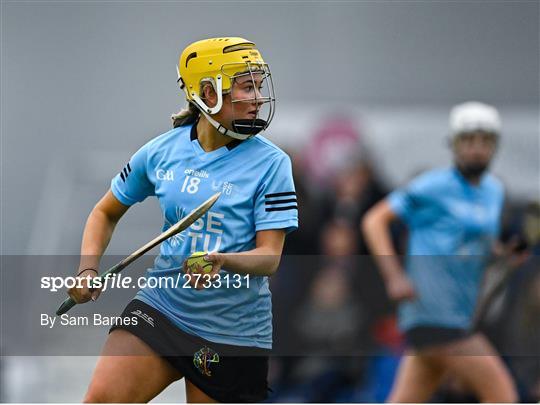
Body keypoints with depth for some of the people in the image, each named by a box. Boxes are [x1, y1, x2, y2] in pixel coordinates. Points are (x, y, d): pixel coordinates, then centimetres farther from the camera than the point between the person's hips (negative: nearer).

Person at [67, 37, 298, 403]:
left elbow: (269, 257, -11)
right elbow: (106, 213, 17)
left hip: (234, 329, -2)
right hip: (160, 306, 2)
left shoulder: (271, 162, -6)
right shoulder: (162, 151, 2)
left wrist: (223, 260, -31)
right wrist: (88, 270, 1)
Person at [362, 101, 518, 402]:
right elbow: (375, 220, -4)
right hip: (433, 317, -8)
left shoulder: (494, 190, 16)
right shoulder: (434, 186, -6)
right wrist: (394, 276, -17)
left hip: (459, 318, 8)